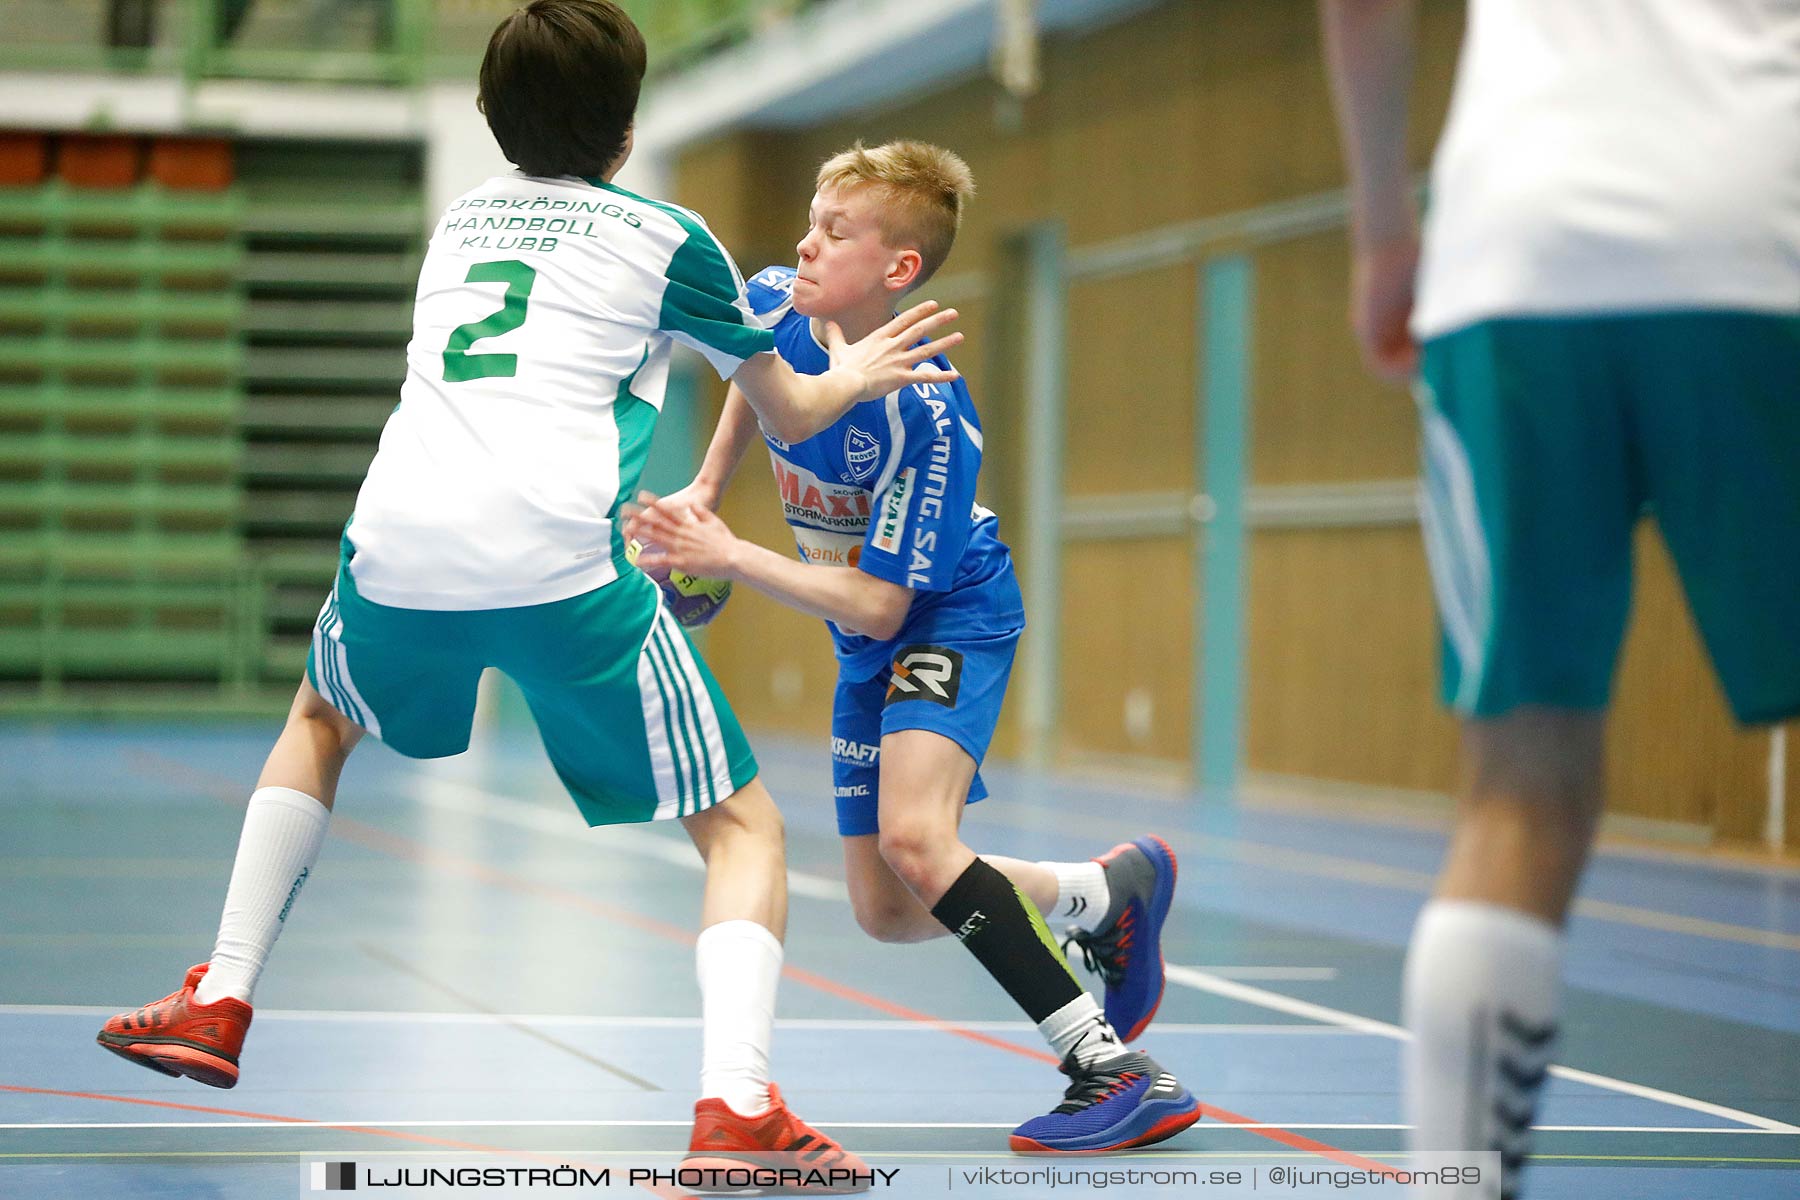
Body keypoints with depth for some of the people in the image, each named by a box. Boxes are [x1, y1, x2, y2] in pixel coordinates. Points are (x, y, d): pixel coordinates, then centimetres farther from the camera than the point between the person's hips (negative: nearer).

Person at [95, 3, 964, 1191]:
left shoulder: (459, 222, 26)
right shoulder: (665, 237, 13)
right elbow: (790, 410, 24)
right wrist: (850, 377, 46)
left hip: (399, 548, 4)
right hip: (560, 558, -4)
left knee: (322, 719, 37)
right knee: (743, 827, 7)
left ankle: (217, 1006, 29)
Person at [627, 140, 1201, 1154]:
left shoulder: (923, 415, -32)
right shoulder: (776, 307, -13)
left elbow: (878, 606, -30)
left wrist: (728, 558, -31)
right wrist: (707, 487, 8)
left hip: (950, 618, -8)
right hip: (867, 654, 8)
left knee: (912, 835, -33)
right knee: (888, 912, 10)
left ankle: (1119, 1071, -30)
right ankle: (1115, 891, 33)